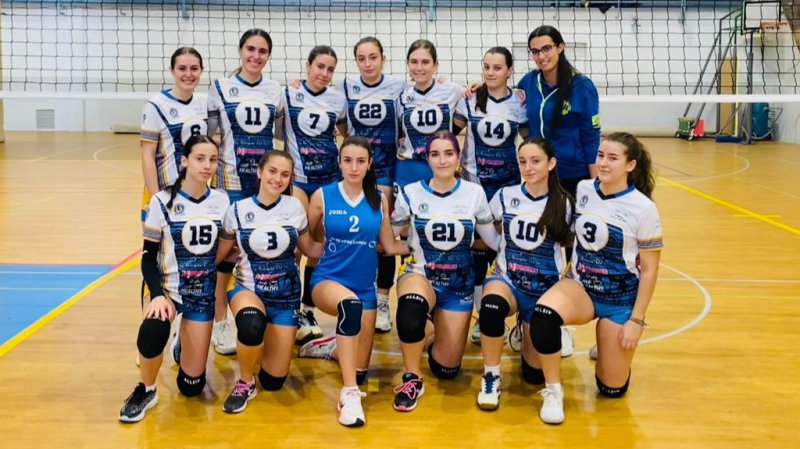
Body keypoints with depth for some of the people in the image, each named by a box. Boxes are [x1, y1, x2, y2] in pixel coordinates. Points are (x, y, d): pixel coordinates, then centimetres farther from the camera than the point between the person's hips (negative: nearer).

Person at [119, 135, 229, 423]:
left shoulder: (222, 201, -1)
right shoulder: (162, 202, -10)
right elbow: (149, 256, -8)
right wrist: (157, 295, -22)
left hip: (203, 292, 2)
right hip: (167, 286, -2)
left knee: (191, 385, 0)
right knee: (153, 332, -38)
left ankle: (185, 343, 35)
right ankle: (146, 391, -8)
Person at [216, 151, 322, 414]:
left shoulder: (294, 207, -3)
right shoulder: (237, 210, -7)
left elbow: (310, 249, 7)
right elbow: (218, 254, 2)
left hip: (285, 296, 2)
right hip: (248, 288, -2)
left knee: (273, 382, 1)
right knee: (251, 326, -41)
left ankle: (273, 340, 37)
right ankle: (245, 383, -9)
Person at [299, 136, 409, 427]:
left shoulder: (379, 200, 3)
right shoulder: (322, 196, -3)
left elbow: (390, 247, 9)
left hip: (366, 287, 4)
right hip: (327, 280, -4)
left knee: (360, 372, 6)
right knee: (350, 303, -42)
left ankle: (333, 347, 41)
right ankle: (349, 394, -38)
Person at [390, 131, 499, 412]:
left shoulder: (474, 193, -4)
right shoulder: (410, 194, -6)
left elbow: (494, 240, 5)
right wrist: (411, 248, -7)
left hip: (459, 285, 2)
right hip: (420, 275, -2)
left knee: (446, 369, 1)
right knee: (411, 310, -40)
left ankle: (434, 338, 37)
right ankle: (412, 379, -15)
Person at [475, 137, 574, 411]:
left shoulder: (564, 204, -4)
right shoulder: (505, 196, 1)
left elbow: (569, 242, 6)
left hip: (545, 289, 0)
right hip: (507, 280, 0)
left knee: (534, 373, -1)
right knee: (492, 304, -39)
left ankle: (528, 327, 32)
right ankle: (491, 378, -17)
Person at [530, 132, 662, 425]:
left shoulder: (643, 208, -14)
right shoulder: (583, 189, -3)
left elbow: (649, 269, -9)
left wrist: (636, 320, -10)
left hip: (620, 299, -2)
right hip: (580, 286, 2)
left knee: (612, 389, 4)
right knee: (543, 313, -34)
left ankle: (612, 344, 37)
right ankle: (553, 391, -14)